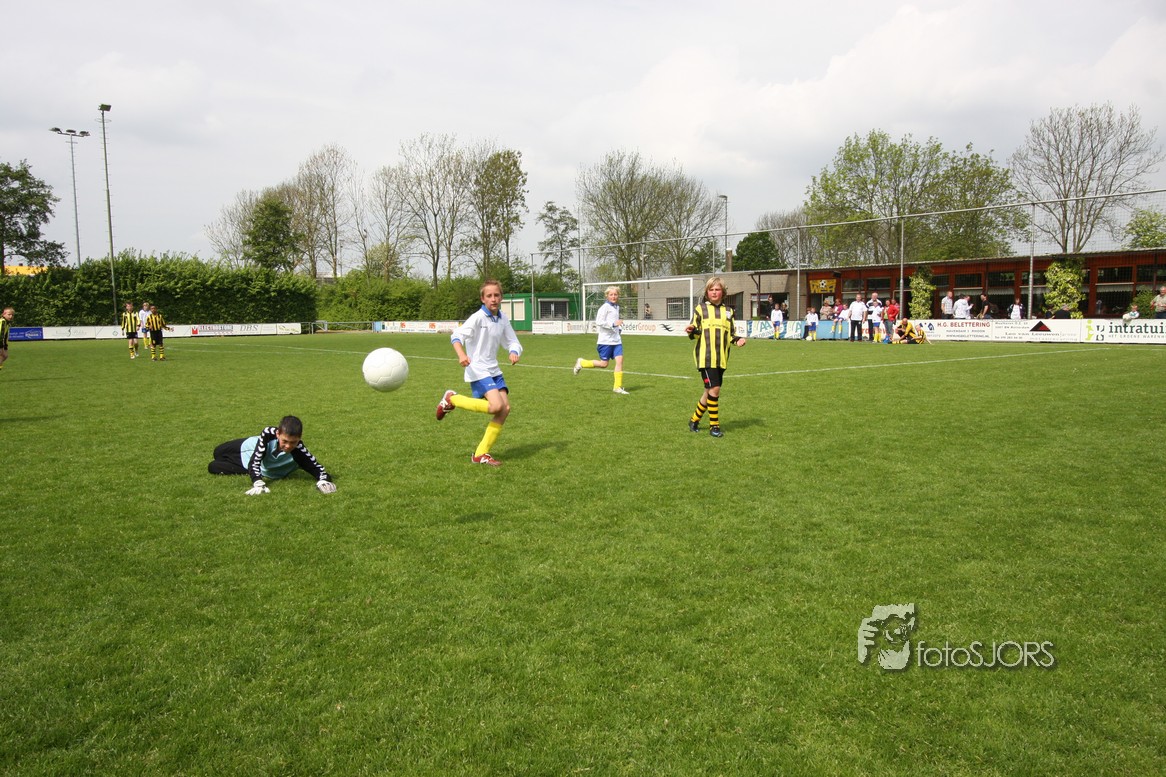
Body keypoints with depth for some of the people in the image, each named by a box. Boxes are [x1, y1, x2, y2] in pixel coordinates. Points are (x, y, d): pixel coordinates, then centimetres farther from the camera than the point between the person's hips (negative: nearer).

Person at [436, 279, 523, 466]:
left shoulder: (503, 319, 8)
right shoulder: (478, 317, -12)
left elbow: (513, 342, 12)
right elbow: (456, 335, -20)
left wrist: (514, 352, -12)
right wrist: (461, 354, -39)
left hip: (494, 370, 7)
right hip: (478, 371, -7)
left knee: (505, 409, -3)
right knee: (496, 406, -23)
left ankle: (481, 454, 6)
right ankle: (452, 399, -1)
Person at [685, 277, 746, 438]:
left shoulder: (728, 311, 14)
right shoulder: (700, 308, 2)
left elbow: (730, 334, 19)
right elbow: (696, 333, 1)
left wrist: (737, 340, -1)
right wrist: (691, 331, -22)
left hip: (721, 358, 5)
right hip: (705, 357, -5)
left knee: (710, 391, 11)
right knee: (714, 389, -13)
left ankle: (694, 419, 29)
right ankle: (714, 426, -1)